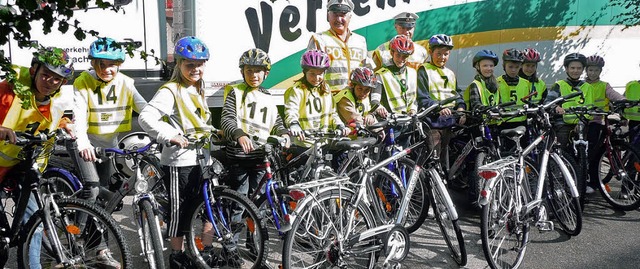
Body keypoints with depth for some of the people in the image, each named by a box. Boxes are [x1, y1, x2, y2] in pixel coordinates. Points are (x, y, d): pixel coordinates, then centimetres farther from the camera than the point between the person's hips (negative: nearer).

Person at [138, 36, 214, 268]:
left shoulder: (198, 91, 15)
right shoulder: (170, 91, -14)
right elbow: (146, 117, -24)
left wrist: (214, 131, 13)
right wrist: (171, 136, -31)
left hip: (201, 158, 8)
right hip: (179, 161, -8)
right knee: (179, 209, 3)